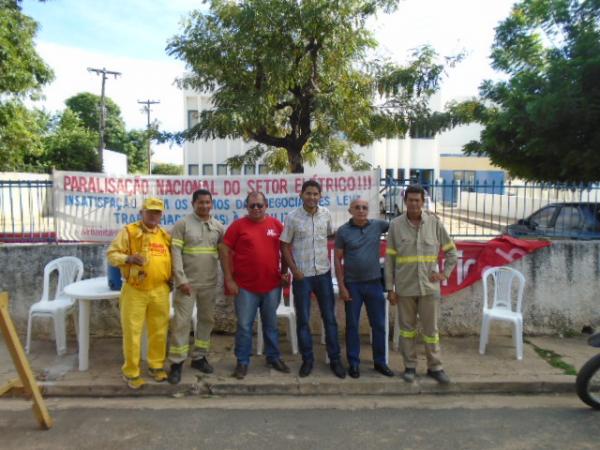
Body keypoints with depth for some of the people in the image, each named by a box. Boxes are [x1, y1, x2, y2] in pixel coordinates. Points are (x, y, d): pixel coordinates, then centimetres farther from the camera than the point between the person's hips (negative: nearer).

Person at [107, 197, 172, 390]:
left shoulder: (165, 235, 11)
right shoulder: (128, 231, -2)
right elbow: (112, 254, -4)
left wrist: (171, 278, 10)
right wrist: (128, 258, -22)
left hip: (160, 291, 4)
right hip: (135, 291, -4)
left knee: (159, 331, 12)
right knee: (132, 332, 2)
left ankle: (156, 365, 29)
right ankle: (131, 372, 17)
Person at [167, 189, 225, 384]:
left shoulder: (219, 226, 6)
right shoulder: (182, 224, -5)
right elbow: (175, 253, -10)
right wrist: (181, 279, -16)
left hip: (210, 283, 4)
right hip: (187, 282, -4)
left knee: (207, 319, 13)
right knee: (181, 322, -1)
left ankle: (199, 357, 28)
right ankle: (176, 363, 10)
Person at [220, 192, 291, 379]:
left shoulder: (276, 224, 4)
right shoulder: (238, 225, -4)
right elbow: (225, 252, -4)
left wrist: (284, 272, 4)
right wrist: (229, 279, -7)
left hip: (272, 286, 3)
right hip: (245, 287, -2)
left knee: (271, 325, 15)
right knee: (244, 326, 5)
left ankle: (274, 358, 30)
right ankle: (242, 362, 19)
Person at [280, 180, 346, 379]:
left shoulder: (326, 214, 1)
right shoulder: (292, 217, -7)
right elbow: (285, 246, -2)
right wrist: (294, 270, -9)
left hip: (323, 273, 2)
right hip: (302, 275, -2)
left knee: (329, 318, 8)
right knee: (303, 320, 7)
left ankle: (335, 359, 20)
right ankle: (307, 360, 21)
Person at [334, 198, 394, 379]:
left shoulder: (378, 225, -1)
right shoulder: (343, 231, -5)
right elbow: (337, 259, -3)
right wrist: (341, 286, -8)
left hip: (374, 283, 2)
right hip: (352, 284, -2)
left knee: (379, 325, 10)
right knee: (352, 325, 8)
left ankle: (380, 362, 26)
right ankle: (353, 363, 21)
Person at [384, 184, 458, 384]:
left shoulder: (434, 222, -2)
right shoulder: (396, 225, -3)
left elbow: (451, 250, 9)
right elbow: (389, 259, -1)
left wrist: (445, 273, 0)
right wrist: (390, 288, -2)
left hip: (429, 286, 0)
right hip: (405, 287, 0)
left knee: (431, 329, 9)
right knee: (407, 328, 11)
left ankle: (435, 367, 23)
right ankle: (410, 366, 24)